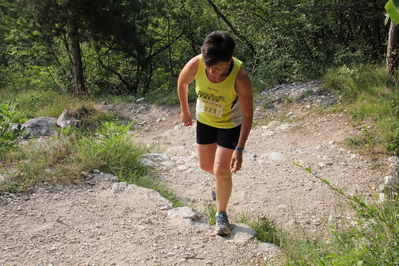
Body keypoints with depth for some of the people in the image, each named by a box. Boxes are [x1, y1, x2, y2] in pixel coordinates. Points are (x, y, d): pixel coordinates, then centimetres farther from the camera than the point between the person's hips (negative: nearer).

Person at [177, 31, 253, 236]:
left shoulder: (240, 77, -36)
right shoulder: (196, 64, -29)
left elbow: (248, 114, -26)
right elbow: (182, 82, -5)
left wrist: (239, 149, -29)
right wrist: (184, 111, 6)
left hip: (230, 123, -4)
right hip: (205, 119, 4)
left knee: (221, 170, -6)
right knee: (205, 165, 16)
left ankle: (221, 214, 18)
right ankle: (221, 183, 51)